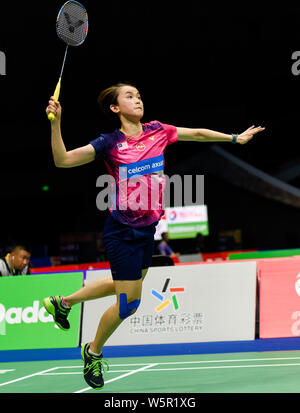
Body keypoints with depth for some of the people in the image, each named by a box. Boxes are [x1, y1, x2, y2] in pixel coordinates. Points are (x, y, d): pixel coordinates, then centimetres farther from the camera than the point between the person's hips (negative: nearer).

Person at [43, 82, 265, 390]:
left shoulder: (157, 131, 1)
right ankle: (93, 352, 22)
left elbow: (196, 134, 15)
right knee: (129, 302, -3)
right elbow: (63, 160, -16)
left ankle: (62, 302, 43)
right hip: (122, 232, -7)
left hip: (147, 229, 7)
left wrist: (235, 138, 23)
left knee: (127, 285, 24)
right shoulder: (110, 143, -13)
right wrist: (55, 123, -28)